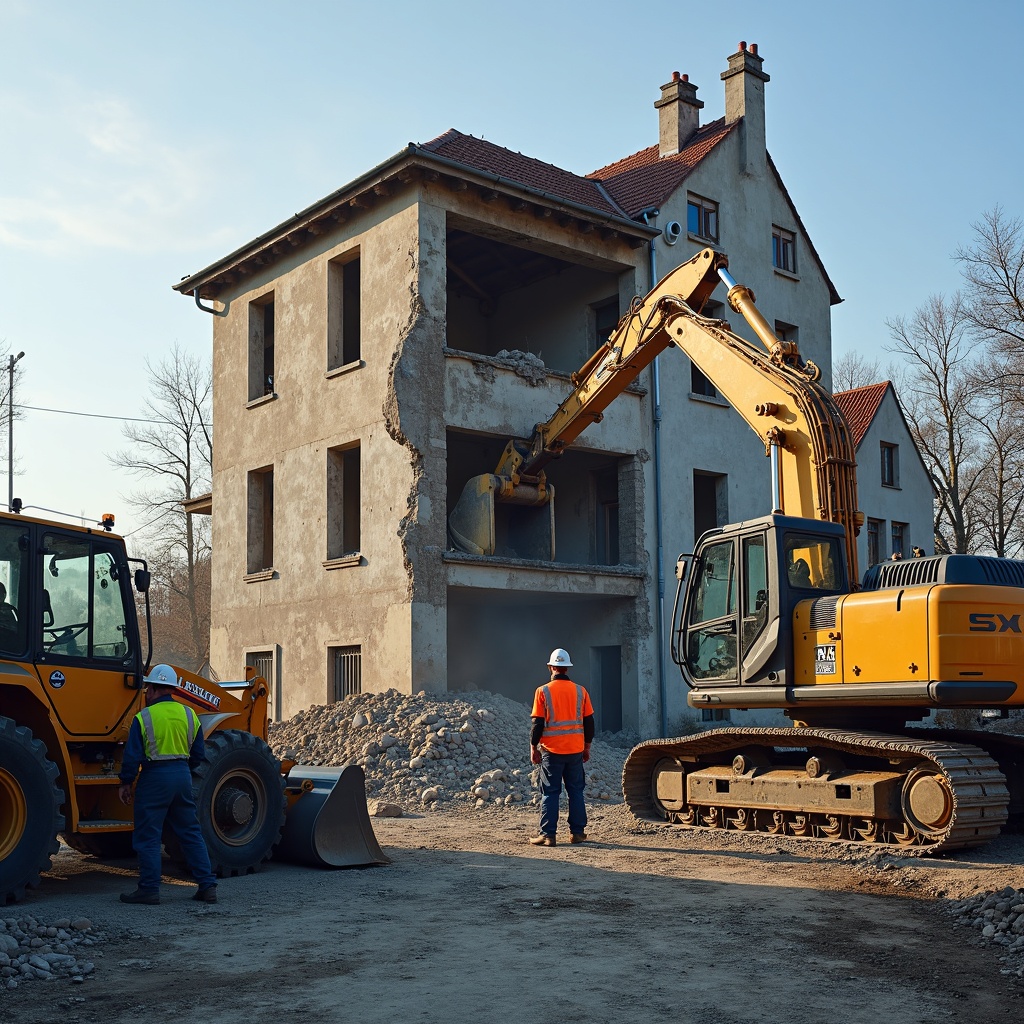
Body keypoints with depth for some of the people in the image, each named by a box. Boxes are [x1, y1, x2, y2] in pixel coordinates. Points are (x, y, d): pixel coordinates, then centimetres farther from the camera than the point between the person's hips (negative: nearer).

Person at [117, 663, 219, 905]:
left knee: (148, 836, 5)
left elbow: (132, 756, -9)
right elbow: (198, 754, 12)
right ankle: (208, 887, 11)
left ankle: (149, 889, 6)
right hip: (183, 776, 5)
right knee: (191, 833, 12)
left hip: (154, 777, -5)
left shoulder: (144, 717, -9)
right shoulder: (189, 715, 6)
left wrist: (125, 783, 3)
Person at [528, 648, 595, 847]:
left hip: (552, 750, -3)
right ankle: (577, 832, 14)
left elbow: (537, 724, -7)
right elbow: (589, 722, 8)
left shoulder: (543, 692, -7)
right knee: (576, 792, 12)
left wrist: (533, 748, 3)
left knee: (550, 793, 2)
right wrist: (587, 747, 18)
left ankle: (547, 835, 1)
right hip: (575, 749, 3)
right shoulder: (580, 691, 3)